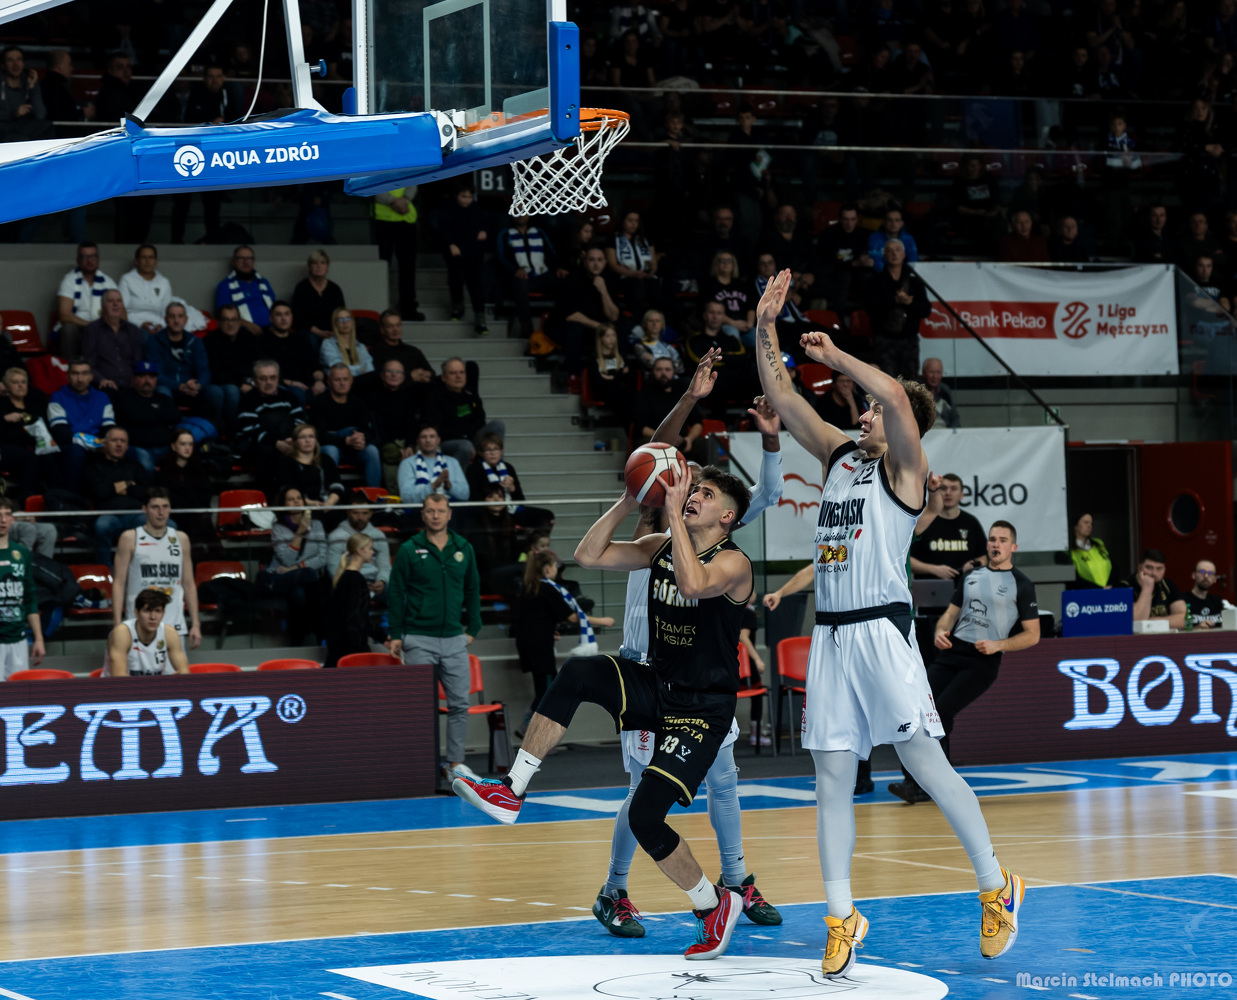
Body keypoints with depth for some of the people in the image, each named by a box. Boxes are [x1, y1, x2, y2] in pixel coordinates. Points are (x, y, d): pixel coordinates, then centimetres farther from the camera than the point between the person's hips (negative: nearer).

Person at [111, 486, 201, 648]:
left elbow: (189, 584, 15)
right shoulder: (130, 538, 1)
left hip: (174, 626, 3)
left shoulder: (181, 539, 12)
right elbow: (118, 583, -1)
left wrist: (195, 624, 9)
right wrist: (117, 624, -9)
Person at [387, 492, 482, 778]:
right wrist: (395, 634, -3)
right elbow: (396, 592, 0)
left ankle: (455, 762, 11)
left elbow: (473, 590, 17)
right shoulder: (409, 550, -1)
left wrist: (473, 628, 12)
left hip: (454, 639, 3)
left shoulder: (463, 549, 8)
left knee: (459, 702, 3)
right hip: (419, 640, -3)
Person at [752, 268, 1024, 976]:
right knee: (833, 778, 3)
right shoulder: (839, 454, 18)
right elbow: (783, 400, 18)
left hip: (883, 628, -7)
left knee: (924, 761, -7)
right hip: (831, 633, 7)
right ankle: (843, 919, 7)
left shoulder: (904, 465, -1)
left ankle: (997, 887, 7)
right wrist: (768, 330, 10)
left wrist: (835, 355, -10)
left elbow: (896, 394, -19)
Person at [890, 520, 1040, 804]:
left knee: (941, 710, -20)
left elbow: (1032, 635, 0)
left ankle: (918, 785, -16)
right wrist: (941, 631, -1)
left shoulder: (1021, 585, 1)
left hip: (983, 661, -5)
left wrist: (997, 645, -14)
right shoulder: (971, 577, 18)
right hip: (951, 651, 5)